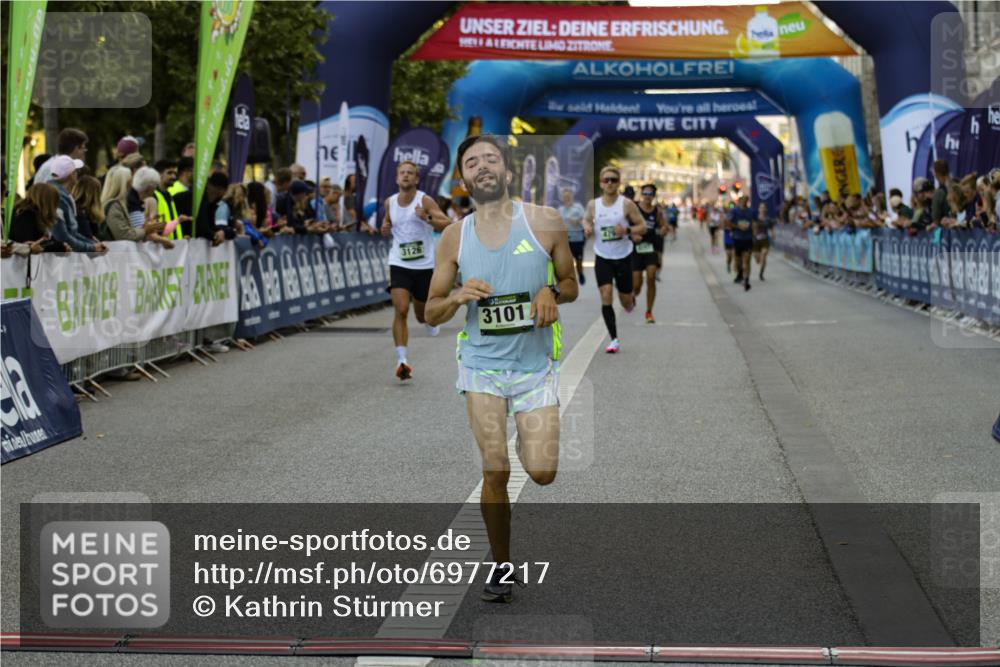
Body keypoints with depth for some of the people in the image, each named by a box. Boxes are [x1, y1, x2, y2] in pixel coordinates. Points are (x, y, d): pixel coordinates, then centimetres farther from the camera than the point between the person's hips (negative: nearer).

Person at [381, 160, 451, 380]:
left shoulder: (425, 201, -7)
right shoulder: (390, 203, 5)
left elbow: (448, 225, -14)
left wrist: (427, 218, -31)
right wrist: (385, 229, 1)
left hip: (424, 265, -1)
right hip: (399, 265, 1)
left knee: (423, 315, 12)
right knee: (401, 310, -18)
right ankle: (401, 360, -20)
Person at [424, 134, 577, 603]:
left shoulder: (545, 223, -3)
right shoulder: (455, 237, 1)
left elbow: (571, 285, 9)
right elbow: (431, 313, 6)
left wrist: (552, 292, -14)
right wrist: (458, 297, -16)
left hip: (536, 365, 0)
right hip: (483, 365, 0)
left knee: (542, 473, -6)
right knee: (495, 472, -5)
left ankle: (529, 440, 31)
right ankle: (502, 567, 14)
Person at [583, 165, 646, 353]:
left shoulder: (627, 204, -8)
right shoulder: (593, 205, -1)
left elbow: (642, 226, -3)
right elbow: (586, 219, 18)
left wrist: (627, 230, -22)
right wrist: (587, 227, -5)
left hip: (623, 257, -1)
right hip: (602, 258, 1)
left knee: (625, 301, 7)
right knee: (605, 297, -12)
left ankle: (631, 302, 47)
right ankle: (614, 339, -4)